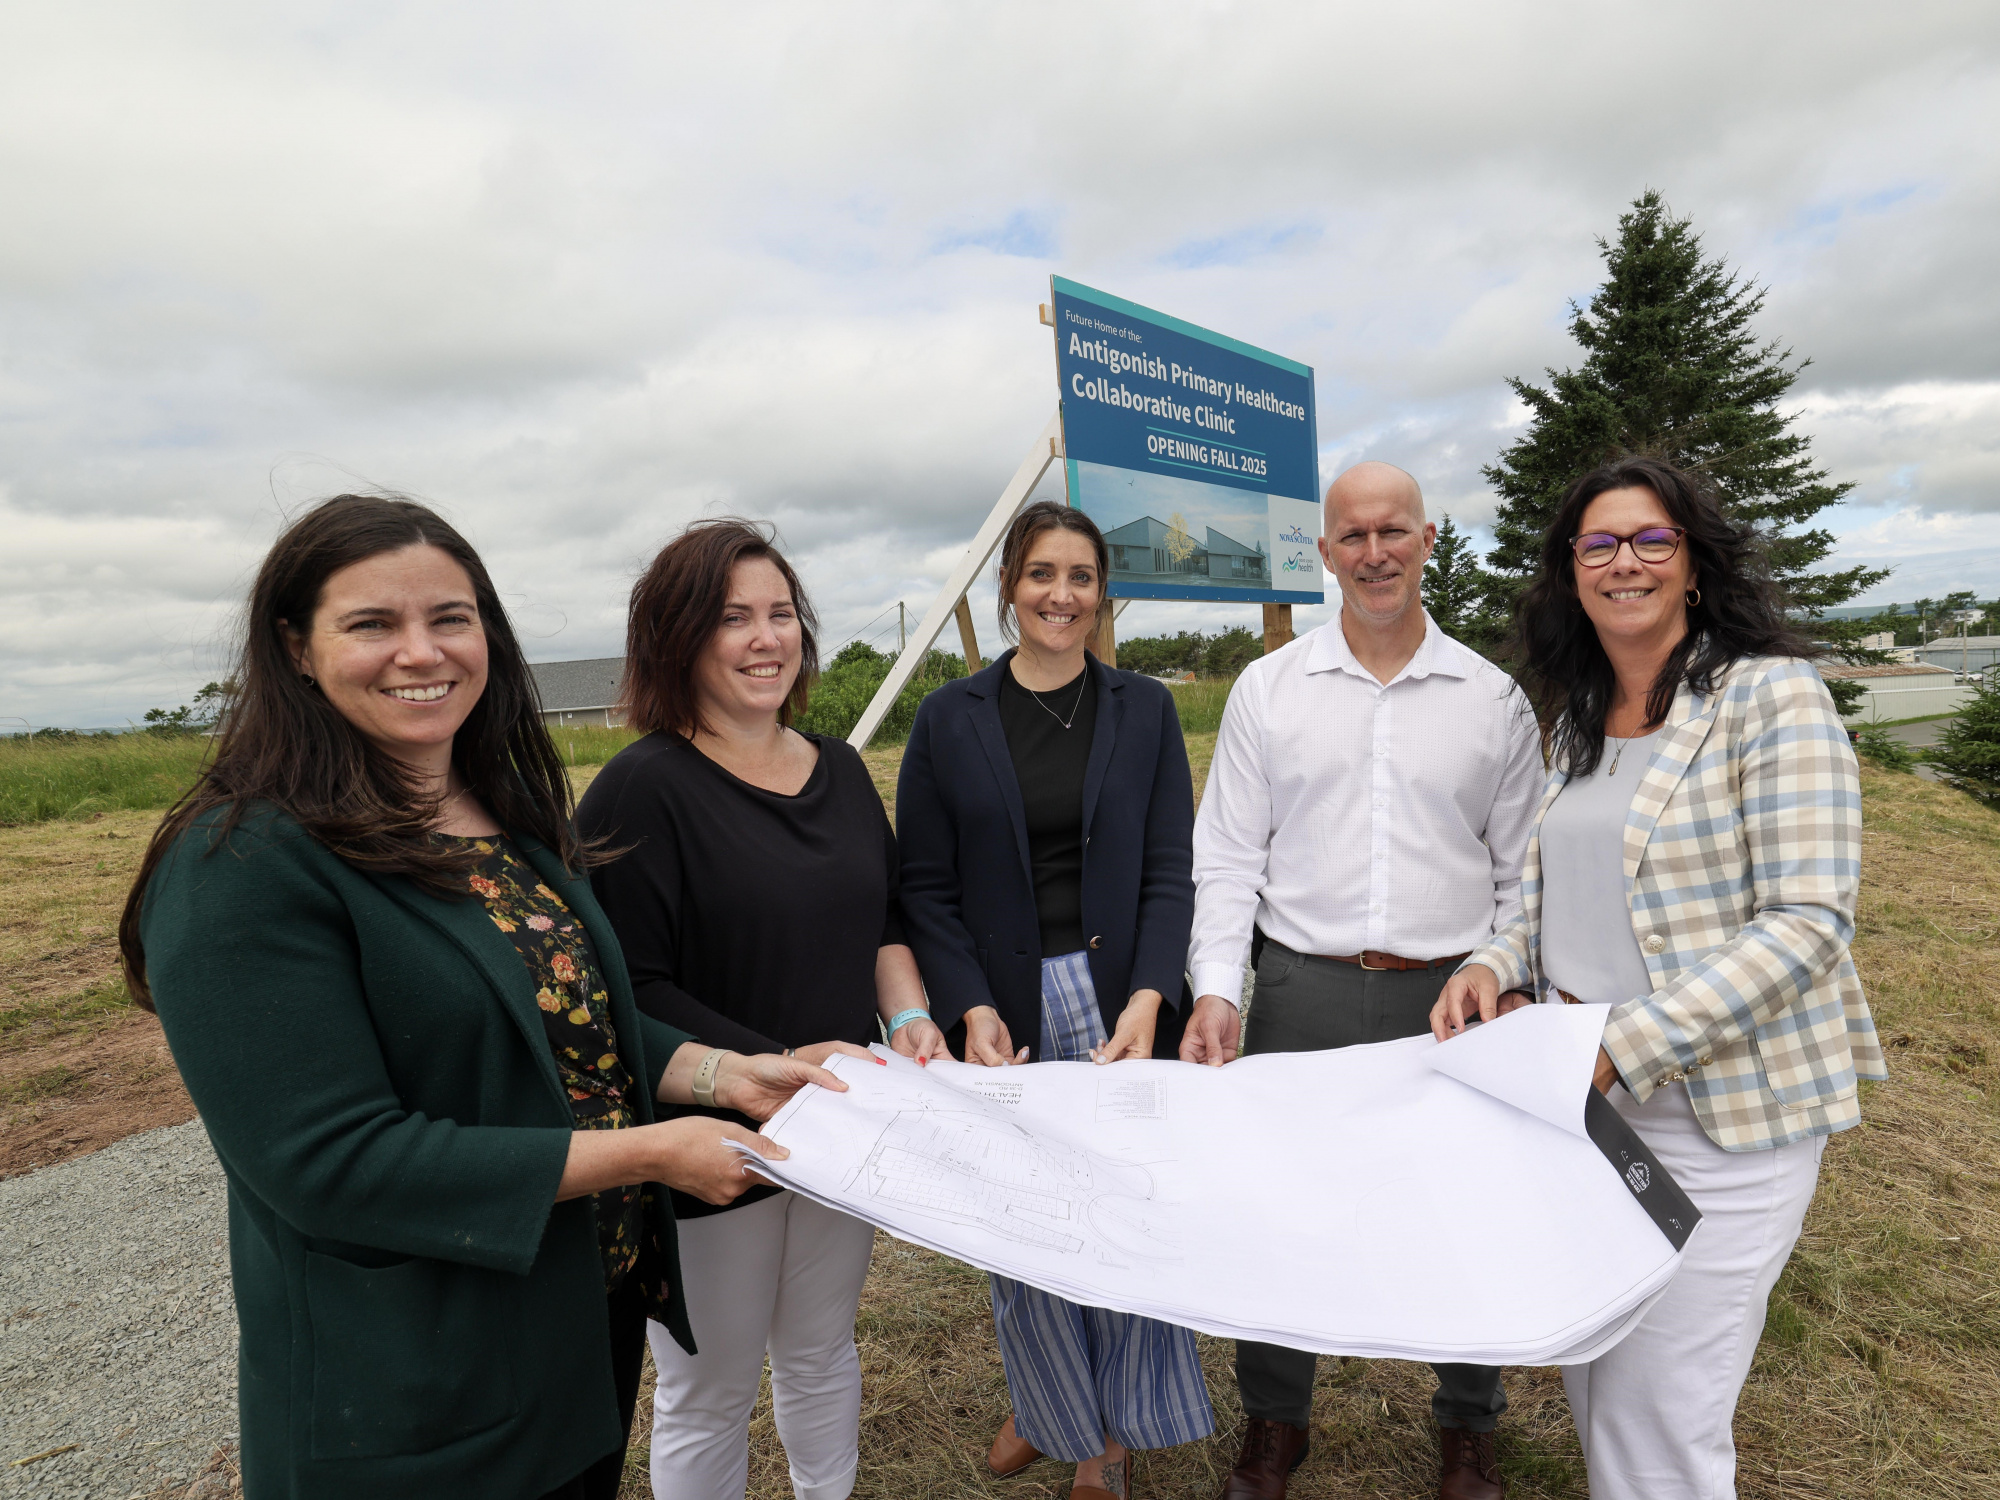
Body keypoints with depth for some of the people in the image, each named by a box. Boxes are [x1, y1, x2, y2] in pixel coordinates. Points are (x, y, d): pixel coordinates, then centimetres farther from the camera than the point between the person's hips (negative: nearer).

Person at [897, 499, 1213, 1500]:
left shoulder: (1145, 710, 3)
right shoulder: (949, 718, 0)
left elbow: (1170, 872, 0)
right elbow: (925, 888, -1)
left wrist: (1149, 998, -14)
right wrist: (972, 1010, -13)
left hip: (1121, 996, 1)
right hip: (1008, 1010, 0)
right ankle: (1046, 1402, 42)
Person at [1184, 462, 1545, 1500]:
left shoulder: (1493, 697, 4)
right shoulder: (1268, 688, 2)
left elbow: (1521, 870, 8)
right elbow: (1227, 858, 0)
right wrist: (1215, 989, -10)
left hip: (1452, 996, 1)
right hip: (1302, 991, 0)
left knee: (1467, 1216, 13)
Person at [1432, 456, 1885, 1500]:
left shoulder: (1773, 697, -12)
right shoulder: (1577, 721, 8)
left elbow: (1808, 922, -19)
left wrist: (1624, 1043, -24)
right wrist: (1498, 966, -5)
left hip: (1720, 1111, -6)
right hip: (1584, 1098, 6)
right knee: (1591, 1384, 21)